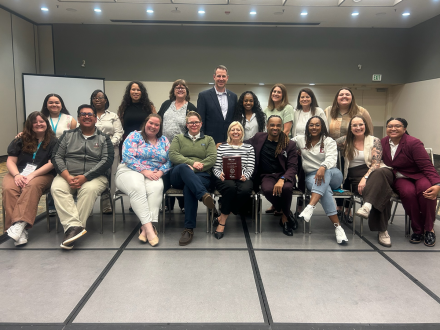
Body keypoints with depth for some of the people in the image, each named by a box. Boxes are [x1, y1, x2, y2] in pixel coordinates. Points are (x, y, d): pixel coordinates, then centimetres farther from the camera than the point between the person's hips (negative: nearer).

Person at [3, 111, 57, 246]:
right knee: (9, 189, -30)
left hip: (42, 174, -2)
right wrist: (17, 175, -13)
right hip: (18, 173, 3)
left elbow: (52, 163, -5)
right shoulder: (20, 140, 15)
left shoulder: (53, 142, 7)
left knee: (32, 186, -37)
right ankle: (20, 231, -38)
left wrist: (32, 175, -17)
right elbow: (10, 161, 8)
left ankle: (20, 224, -46)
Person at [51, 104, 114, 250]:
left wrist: (85, 177, -15)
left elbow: (107, 160, -3)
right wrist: (67, 176, -11)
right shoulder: (68, 135, 17)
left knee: (89, 189, -35)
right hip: (67, 176, 2)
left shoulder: (104, 138, 10)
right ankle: (75, 226, -38)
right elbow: (56, 156, 8)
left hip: (94, 177, -2)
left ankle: (72, 229, -30)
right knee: (57, 188, -29)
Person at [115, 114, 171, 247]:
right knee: (137, 187, -37)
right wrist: (144, 171, -17)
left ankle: (145, 228, -37)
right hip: (131, 171, -2)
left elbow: (169, 161, 11)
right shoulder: (134, 136, 6)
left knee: (156, 187, -34)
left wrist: (160, 172, -9)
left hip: (154, 175, 3)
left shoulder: (164, 141, 18)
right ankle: (149, 227, -41)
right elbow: (128, 157, -8)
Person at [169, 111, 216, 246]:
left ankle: (189, 229, -37)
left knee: (189, 187, -36)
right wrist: (192, 163, -11)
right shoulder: (178, 138, 24)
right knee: (183, 167, -37)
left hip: (201, 175, -1)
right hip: (178, 176, 1)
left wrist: (194, 169, -10)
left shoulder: (208, 140, 23)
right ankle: (204, 195, -55)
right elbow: (172, 155, 5)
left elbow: (212, 159, 6)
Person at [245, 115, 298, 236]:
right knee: (267, 189, -35)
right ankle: (288, 214, -5)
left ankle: (284, 217, -5)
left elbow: (293, 167, -2)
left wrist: (282, 179, -22)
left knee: (286, 188, -37)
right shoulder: (258, 138, 9)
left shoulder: (290, 144, 4)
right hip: (267, 176, 1)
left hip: (284, 175, 0)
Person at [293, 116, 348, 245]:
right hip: (311, 176, 0)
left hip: (332, 175, 0)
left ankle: (310, 207, -54)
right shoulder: (301, 140, 14)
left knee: (325, 173, -38)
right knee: (325, 188, -36)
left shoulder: (329, 141, 6)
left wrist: (323, 167, -37)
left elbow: (331, 158, -13)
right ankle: (337, 226, -41)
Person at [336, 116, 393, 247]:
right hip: (355, 178, 0)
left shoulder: (374, 141, 10)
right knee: (381, 192, -33)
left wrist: (365, 177, -19)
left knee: (381, 172, -40)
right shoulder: (345, 141, 16)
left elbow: (376, 163, -3)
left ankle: (367, 205, -48)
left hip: (372, 174, 0)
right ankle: (382, 230, -31)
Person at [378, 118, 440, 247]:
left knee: (426, 189, -37)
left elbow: (427, 166, -17)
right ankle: (417, 230, -15)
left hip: (419, 176, -2)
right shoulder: (383, 143, 0)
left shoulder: (414, 143, -13)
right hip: (400, 178, 2)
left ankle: (429, 229, -15)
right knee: (408, 192, -35)